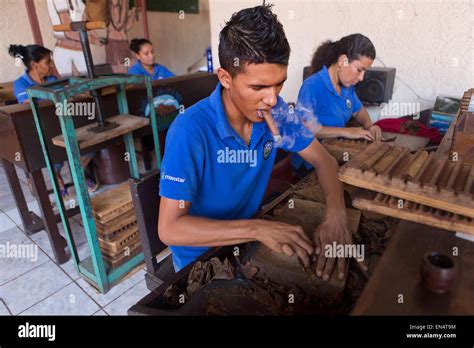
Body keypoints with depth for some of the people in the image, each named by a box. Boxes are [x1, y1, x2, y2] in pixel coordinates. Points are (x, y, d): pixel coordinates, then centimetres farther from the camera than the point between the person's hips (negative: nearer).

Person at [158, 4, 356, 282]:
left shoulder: (274, 111, -11)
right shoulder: (190, 131, -27)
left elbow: (323, 159, -3)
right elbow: (169, 228, -27)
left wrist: (336, 213, -23)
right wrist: (258, 228, -35)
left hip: (250, 239, 4)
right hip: (201, 257, -3)